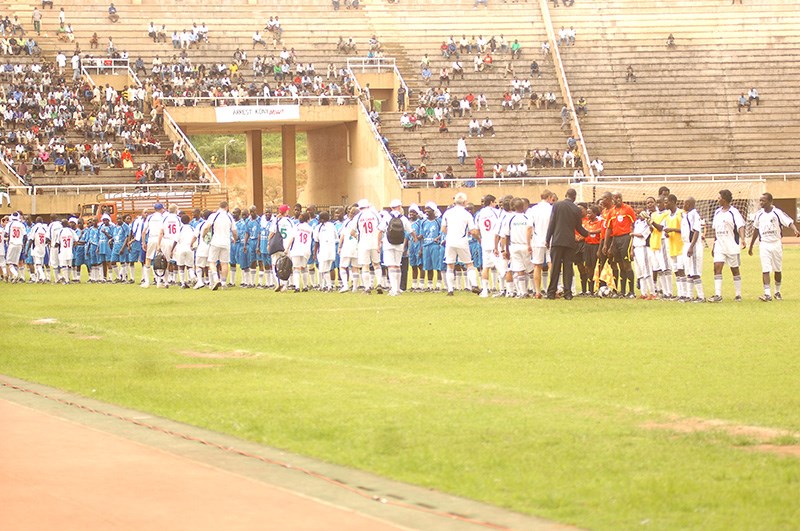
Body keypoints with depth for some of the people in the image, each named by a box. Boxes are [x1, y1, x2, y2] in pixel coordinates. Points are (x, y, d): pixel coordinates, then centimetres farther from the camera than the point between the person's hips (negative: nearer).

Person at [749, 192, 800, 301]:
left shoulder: (777, 213, -8)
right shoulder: (759, 214, 3)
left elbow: (789, 222, -15)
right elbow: (756, 230, 15)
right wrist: (751, 246, 20)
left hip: (776, 244, -1)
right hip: (764, 245, 1)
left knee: (778, 270, 10)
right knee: (765, 270, -10)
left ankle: (777, 292, 27)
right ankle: (767, 294, -13)